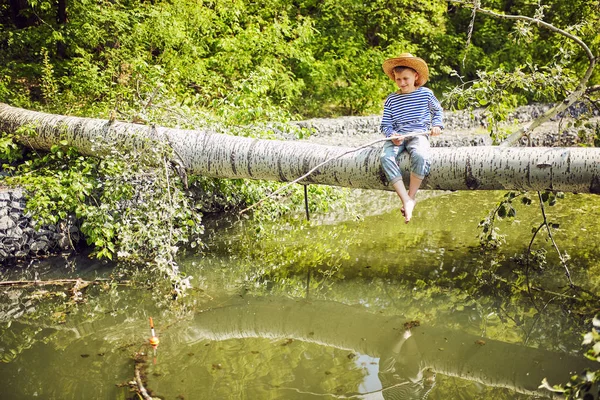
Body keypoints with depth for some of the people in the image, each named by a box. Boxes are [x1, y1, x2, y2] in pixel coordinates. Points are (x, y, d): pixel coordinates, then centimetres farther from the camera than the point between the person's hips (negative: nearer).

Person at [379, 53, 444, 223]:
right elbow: (385, 124, 10)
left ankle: (412, 196, -20)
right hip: (397, 136, 2)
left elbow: (438, 110, 24)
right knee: (386, 157, -31)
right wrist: (392, 135, -11)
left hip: (419, 134, -2)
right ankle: (406, 201, -31)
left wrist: (437, 125, 5)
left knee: (420, 156, -38)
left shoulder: (426, 93, 9)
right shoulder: (391, 99, 11)